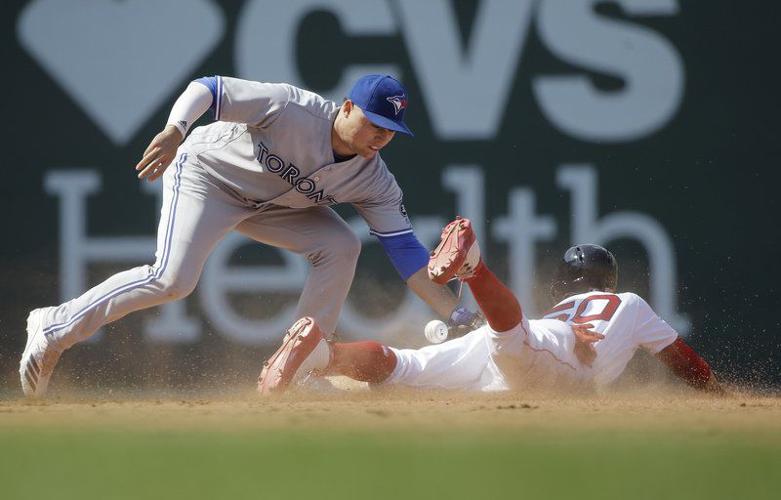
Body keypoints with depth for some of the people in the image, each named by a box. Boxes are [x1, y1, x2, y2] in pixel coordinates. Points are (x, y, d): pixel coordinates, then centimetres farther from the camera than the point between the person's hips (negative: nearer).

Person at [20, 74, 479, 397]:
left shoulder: (374, 181, -17)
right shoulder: (291, 108, -32)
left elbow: (405, 249, -15)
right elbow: (208, 88, -29)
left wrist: (456, 314, -23)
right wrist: (175, 130, -48)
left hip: (270, 204, 6)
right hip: (206, 173, -6)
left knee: (340, 247, -12)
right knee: (173, 279, -24)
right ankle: (57, 329, -10)